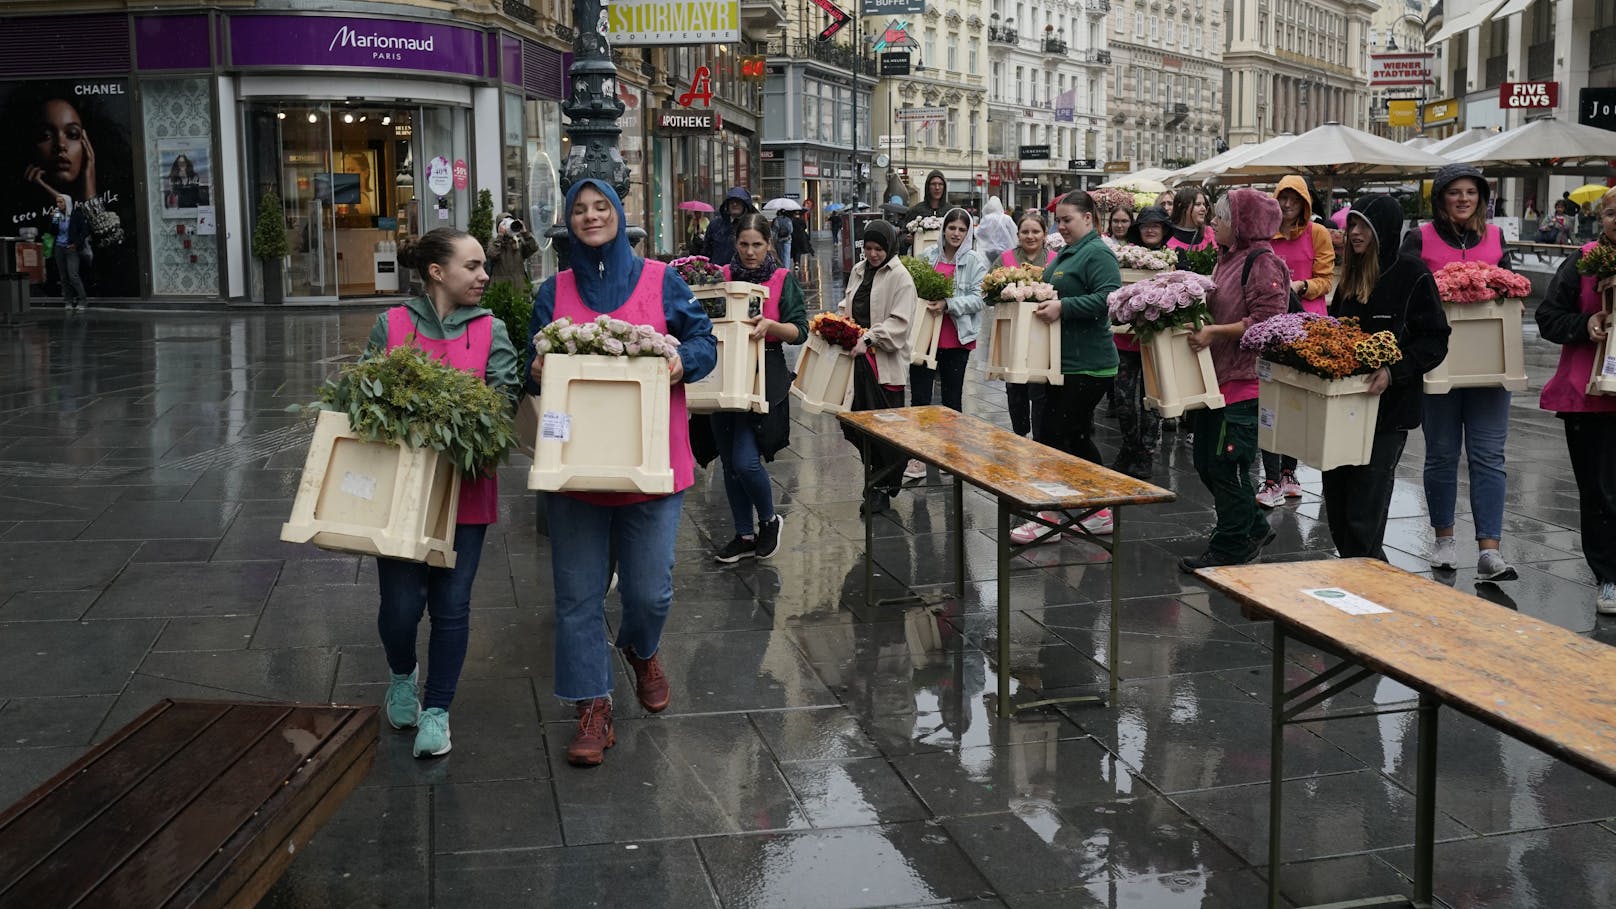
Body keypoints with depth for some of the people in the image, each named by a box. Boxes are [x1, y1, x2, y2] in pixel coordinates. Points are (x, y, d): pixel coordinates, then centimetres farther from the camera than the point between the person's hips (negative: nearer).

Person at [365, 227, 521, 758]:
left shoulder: (490, 330, 4)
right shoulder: (391, 325, 3)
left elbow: (505, 396, -6)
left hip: (464, 487, 1)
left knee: (451, 605, 3)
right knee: (401, 604, 0)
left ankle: (436, 711, 20)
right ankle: (402, 676, 34)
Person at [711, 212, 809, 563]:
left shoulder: (783, 279, -1)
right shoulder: (722, 276, 7)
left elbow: (799, 330, -5)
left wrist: (770, 325, -23)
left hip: (764, 377, -4)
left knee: (745, 460, -13)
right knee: (729, 462, 9)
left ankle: (769, 520, 14)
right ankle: (745, 536, 23)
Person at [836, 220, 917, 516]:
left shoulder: (900, 277, -7)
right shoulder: (858, 271, 15)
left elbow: (899, 322, -14)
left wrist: (869, 339, -22)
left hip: (885, 361, -7)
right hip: (858, 357, 7)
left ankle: (883, 488, 5)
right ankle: (878, 477, 23)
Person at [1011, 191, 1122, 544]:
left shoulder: (1097, 254, -13)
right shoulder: (1066, 254, 18)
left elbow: (1109, 296, -25)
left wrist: (1063, 307, -28)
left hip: (1086, 366, -11)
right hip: (1066, 362, 11)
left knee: (1055, 436, -8)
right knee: (1078, 437, 15)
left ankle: (1051, 518, -1)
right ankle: (1100, 513, 23)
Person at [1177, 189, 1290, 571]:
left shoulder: (1263, 262, -14)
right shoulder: (1229, 257, 16)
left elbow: (1265, 321, -21)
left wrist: (1215, 332, -24)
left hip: (1245, 383, -10)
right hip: (1217, 378, 10)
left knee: (1226, 467, -3)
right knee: (1206, 461, 15)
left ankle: (1229, 548, 10)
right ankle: (1253, 529, 30)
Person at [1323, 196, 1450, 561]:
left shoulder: (1412, 273, -9)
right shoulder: (1351, 273, 13)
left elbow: (1434, 341, -10)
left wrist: (1393, 371, -24)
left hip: (1388, 407, -7)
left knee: (1362, 517, -7)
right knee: (1336, 502, 10)